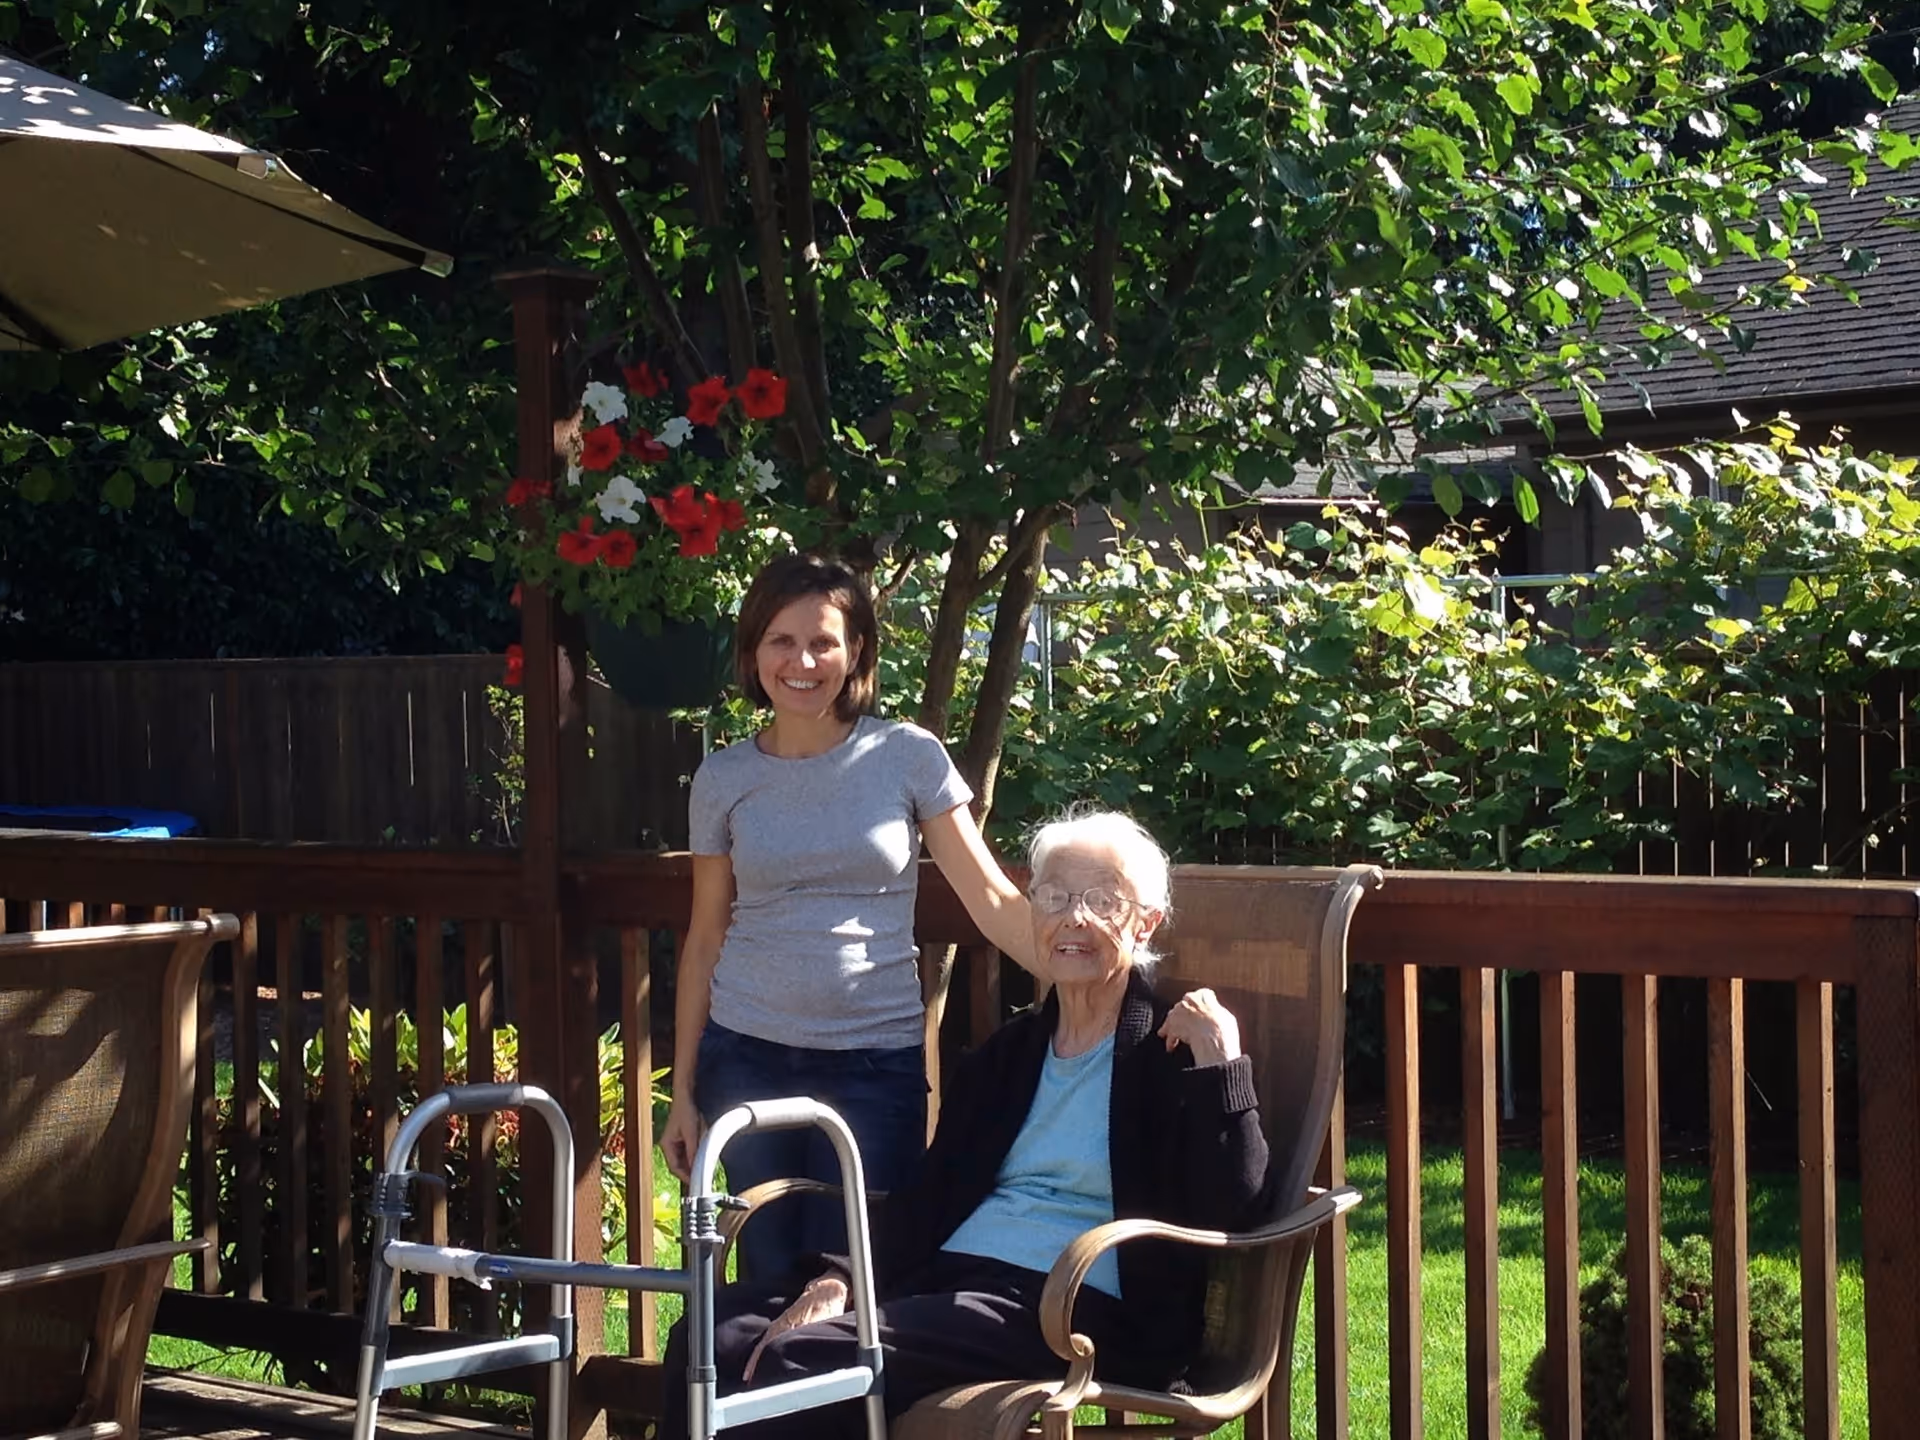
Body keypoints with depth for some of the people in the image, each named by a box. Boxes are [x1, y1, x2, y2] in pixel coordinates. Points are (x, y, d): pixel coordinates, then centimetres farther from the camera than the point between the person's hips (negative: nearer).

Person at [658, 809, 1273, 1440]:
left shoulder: (1173, 1054, 3)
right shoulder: (1008, 1052, 22)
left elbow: (1232, 1212, -9)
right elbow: (926, 1197, 17)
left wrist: (1218, 1061, -15)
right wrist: (837, 1280, 0)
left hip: (1071, 1307, -7)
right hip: (946, 1278, 7)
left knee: (800, 1362, -27)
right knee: (712, 1336, -15)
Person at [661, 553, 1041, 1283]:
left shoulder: (909, 757, -2)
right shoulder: (724, 778, 4)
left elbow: (993, 900, -4)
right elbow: (705, 939, 9)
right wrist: (684, 1091, 7)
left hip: (876, 1063, -2)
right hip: (748, 1058, 2)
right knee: (768, 1283, 4)